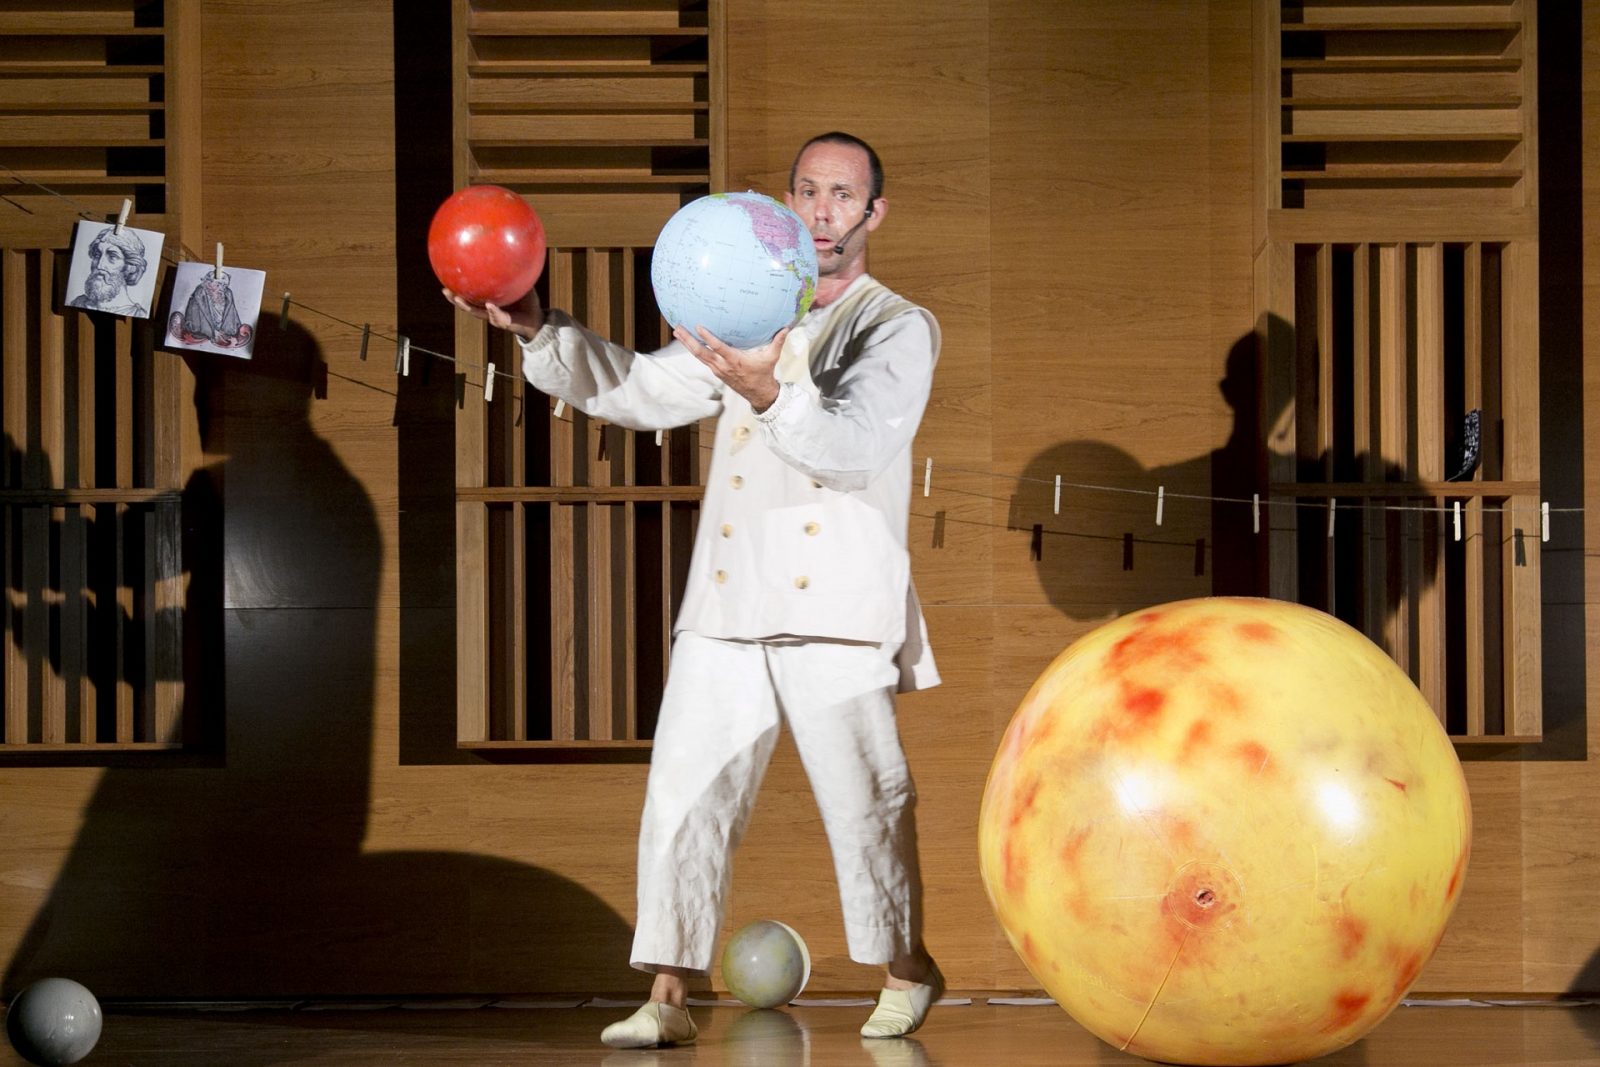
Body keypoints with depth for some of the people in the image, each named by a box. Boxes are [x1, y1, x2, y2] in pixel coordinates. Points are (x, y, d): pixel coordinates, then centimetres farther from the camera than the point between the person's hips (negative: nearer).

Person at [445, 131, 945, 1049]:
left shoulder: (900, 329, 2)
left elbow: (856, 445, -15)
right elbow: (642, 390, 15)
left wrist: (770, 395, -33)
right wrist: (542, 333, 1)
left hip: (834, 605, -4)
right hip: (728, 604, 4)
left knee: (864, 795, -3)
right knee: (685, 795, -4)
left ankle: (907, 970, 18)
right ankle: (670, 998, -2)